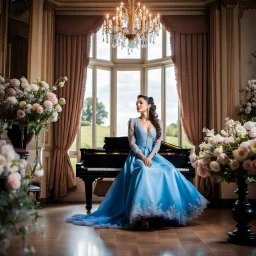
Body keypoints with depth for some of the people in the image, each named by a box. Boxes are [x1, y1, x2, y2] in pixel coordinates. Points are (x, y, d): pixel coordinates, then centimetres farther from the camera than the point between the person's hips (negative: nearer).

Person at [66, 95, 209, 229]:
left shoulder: (158, 123, 12)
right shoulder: (133, 121, 8)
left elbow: (158, 143, 2)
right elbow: (132, 143, -1)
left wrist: (150, 157, -16)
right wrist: (143, 157, -16)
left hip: (153, 156, 3)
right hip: (137, 156, -3)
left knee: (169, 172, -26)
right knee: (144, 172, -36)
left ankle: (171, 213, -17)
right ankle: (143, 216, -39)